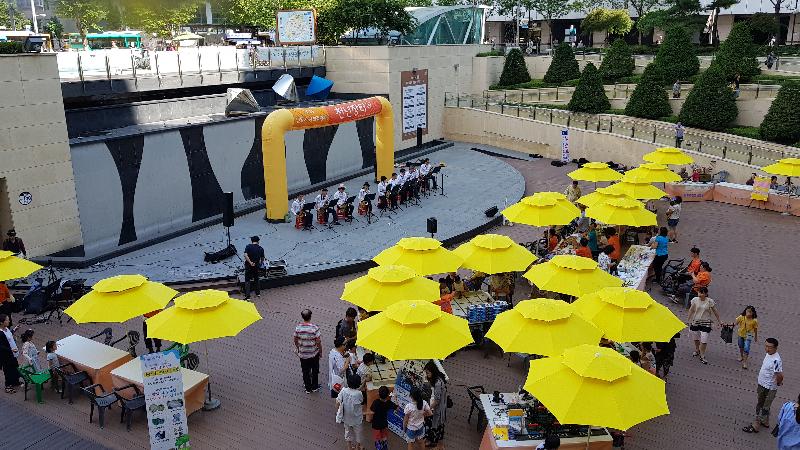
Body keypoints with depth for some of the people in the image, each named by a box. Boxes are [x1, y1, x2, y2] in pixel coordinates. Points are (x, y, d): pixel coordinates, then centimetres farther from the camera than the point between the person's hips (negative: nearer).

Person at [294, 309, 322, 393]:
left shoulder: (298, 327, -15)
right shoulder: (315, 328, -23)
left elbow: (295, 340, -1)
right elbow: (318, 342, -17)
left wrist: (297, 349, 17)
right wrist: (320, 351, 1)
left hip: (303, 354, 2)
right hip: (314, 353, -2)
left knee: (305, 371, 19)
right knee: (315, 370, 20)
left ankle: (308, 388, 33)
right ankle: (314, 387, 35)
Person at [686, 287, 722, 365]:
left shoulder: (710, 301, -10)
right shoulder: (695, 300, -7)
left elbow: (715, 312, 1)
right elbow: (691, 310, 3)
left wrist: (719, 321, 6)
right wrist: (689, 320, 7)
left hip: (706, 323, -2)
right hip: (695, 322, 2)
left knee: (704, 341, -8)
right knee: (696, 338, 18)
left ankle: (702, 356, 6)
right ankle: (697, 350, 45)